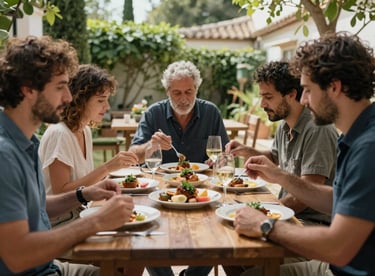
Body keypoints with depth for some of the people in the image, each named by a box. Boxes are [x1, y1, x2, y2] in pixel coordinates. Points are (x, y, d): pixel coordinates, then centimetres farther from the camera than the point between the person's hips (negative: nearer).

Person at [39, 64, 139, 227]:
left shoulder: (85, 131, 8)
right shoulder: (58, 134, -17)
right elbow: (60, 192, -21)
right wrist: (107, 168, -25)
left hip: (80, 216, 7)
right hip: (59, 224, -7)